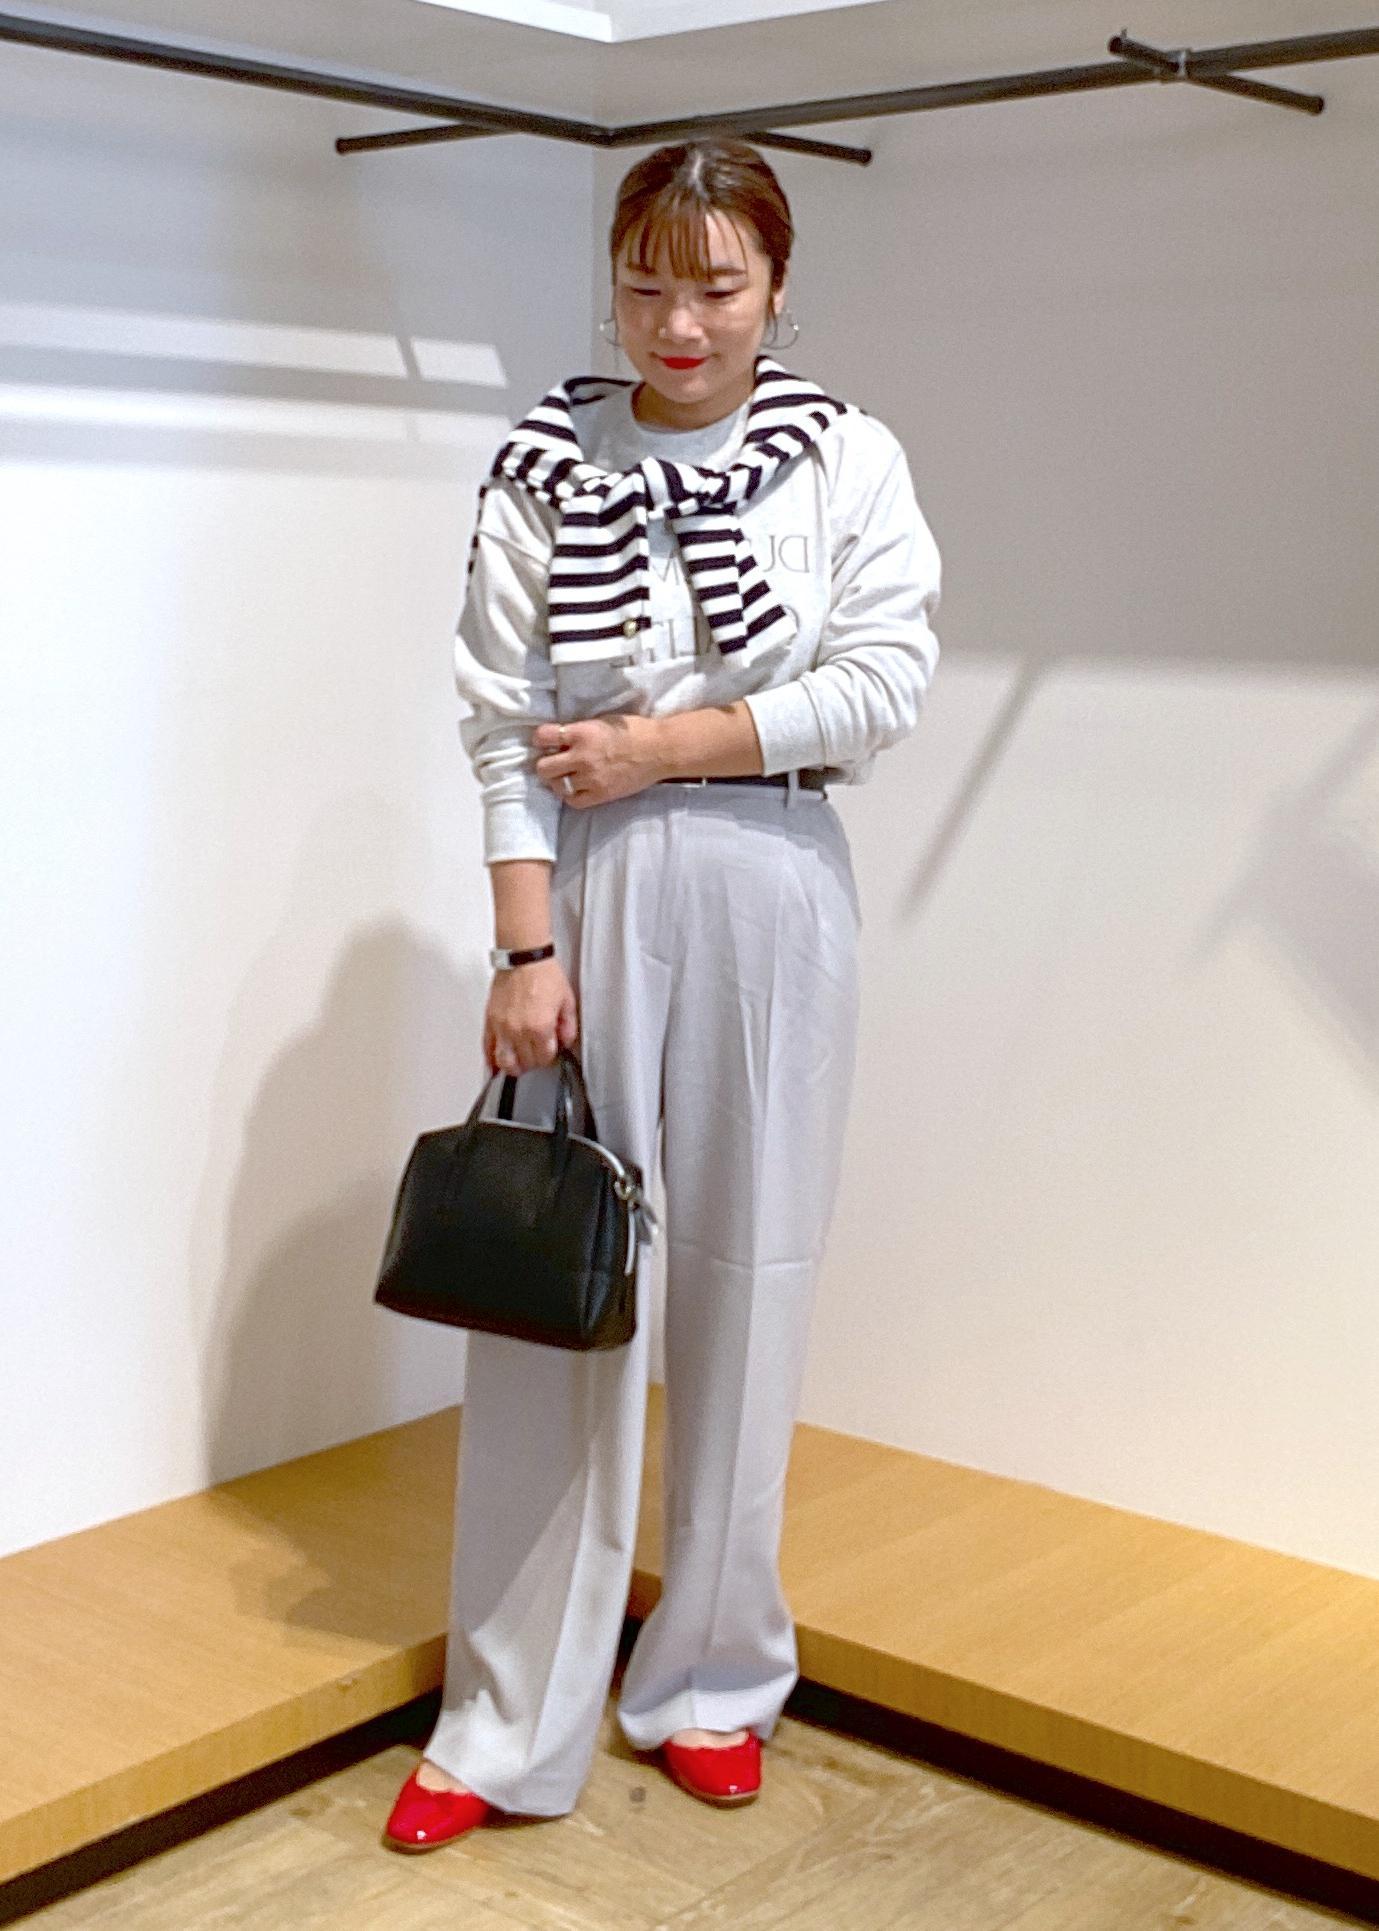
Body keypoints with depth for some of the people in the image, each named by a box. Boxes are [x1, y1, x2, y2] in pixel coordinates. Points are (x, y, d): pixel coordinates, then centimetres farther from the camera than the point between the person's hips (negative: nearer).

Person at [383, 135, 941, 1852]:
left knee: (746, 1283, 7)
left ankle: (713, 1680, 24)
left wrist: (671, 743, -10)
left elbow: (885, 681, -5)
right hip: (590, 891, 0)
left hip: (771, 893, 1)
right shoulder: (545, 465, 1)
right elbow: (504, 725, -3)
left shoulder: (847, 457, 3)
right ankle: (513, 1726, 12)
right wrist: (527, 947, -10)